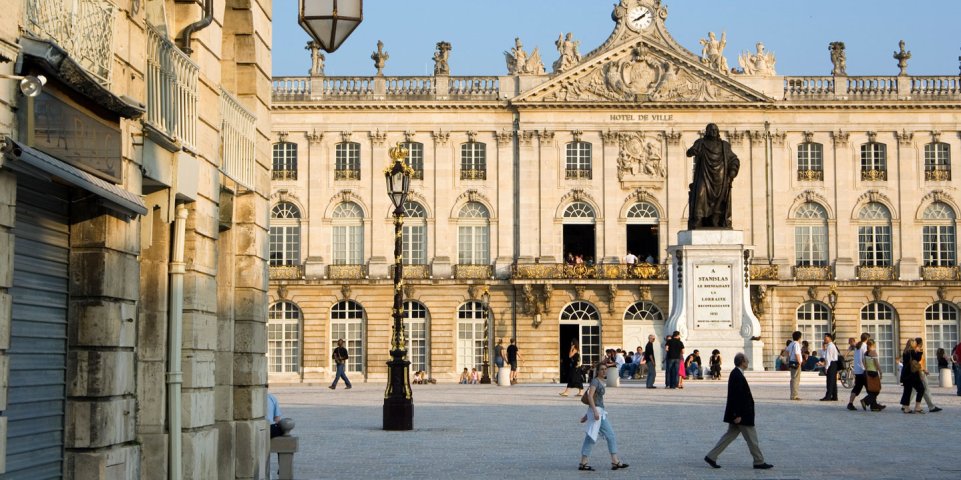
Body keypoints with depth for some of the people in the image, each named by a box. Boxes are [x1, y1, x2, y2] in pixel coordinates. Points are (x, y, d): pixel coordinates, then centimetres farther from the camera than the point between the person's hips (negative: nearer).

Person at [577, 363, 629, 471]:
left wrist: (587, 415, 25)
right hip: (595, 411, -9)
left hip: (601, 413, 9)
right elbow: (590, 396, -20)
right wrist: (595, 411, -28)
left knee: (611, 436, 7)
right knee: (591, 438, -6)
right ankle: (583, 464, -1)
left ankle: (615, 462, 7)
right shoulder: (595, 381, -8)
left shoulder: (601, 382, 19)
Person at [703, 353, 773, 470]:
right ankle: (759, 462, 12)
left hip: (739, 413, 10)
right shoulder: (738, 376, -21)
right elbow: (737, 396, -24)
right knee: (751, 438, 2)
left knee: (729, 436, 12)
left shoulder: (735, 374, 10)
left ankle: (711, 457, 11)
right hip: (742, 415, -10)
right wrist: (738, 415, -23)